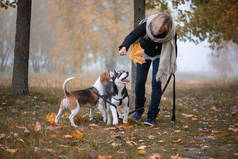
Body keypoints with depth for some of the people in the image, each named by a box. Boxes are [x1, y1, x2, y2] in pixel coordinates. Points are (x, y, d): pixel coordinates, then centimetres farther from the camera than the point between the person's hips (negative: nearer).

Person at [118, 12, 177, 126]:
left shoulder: (172, 32, -29)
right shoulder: (146, 25, -33)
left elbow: (174, 48, -13)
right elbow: (133, 35, -43)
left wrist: (172, 65, -3)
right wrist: (124, 47, -63)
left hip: (159, 56, -1)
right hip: (144, 53, 1)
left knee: (156, 83, -11)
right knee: (140, 82, -2)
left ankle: (152, 116, -4)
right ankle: (139, 110, 23)